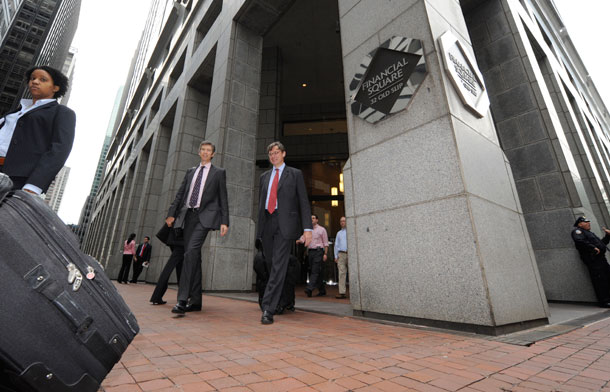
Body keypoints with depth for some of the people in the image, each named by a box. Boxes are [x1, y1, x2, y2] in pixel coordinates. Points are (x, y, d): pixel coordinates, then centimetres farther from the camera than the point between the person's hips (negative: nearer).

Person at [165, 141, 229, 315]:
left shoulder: (219, 172, 8)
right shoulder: (190, 171, 21)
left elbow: (223, 198, 3)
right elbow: (180, 194, 19)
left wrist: (224, 222, -4)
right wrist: (172, 213, 8)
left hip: (205, 216, -5)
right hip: (189, 215, 5)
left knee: (191, 252, -20)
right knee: (193, 256, 5)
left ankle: (182, 299, -18)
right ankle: (195, 301, 12)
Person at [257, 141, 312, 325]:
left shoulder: (295, 174, 8)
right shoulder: (264, 176, 20)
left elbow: (303, 202, 2)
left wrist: (307, 228, -8)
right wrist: (260, 225, 15)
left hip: (285, 223, -4)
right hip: (267, 222, 5)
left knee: (278, 265, -10)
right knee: (270, 263, 10)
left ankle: (268, 309, -8)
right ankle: (281, 299, 30)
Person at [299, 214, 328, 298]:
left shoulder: (322, 229, 4)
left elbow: (326, 243, 2)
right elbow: (302, 239, 6)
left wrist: (325, 253, -7)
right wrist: (298, 241, -17)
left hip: (318, 251, -5)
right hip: (310, 252, 5)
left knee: (315, 271, -13)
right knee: (317, 272, 8)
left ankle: (309, 289, -20)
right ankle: (322, 291, 16)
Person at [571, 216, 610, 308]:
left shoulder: (589, 233, 29)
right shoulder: (577, 231, -2)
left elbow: (602, 243, 35)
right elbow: (579, 241, -20)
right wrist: (593, 248, -19)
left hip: (601, 258, 10)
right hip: (593, 260, -10)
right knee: (600, 280, -10)